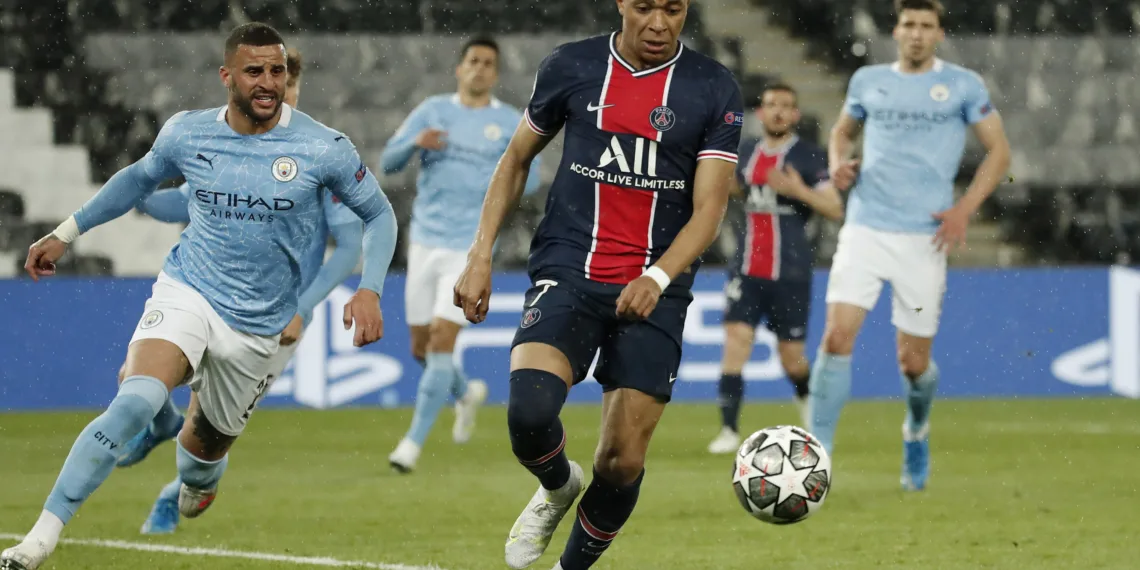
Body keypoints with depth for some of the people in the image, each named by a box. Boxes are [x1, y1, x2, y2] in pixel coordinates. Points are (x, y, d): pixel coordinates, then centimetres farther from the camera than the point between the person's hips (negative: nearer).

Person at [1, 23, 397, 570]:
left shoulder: (323, 148, -10)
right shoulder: (186, 134, -3)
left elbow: (378, 214, 3)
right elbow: (140, 177, 18)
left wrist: (369, 290, -12)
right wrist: (66, 232, 19)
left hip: (258, 326, 1)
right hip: (185, 294, -1)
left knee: (209, 439, 14)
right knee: (136, 401, -27)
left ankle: (196, 487, 55)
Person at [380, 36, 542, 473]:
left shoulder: (510, 122, 5)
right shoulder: (432, 111, 9)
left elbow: (530, 179, 6)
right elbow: (388, 163, 5)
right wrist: (415, 143, -16)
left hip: (470, 245, -3)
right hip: (425, 241, 3)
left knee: (442, 340, -15)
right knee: (421, 347, 8)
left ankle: (414, 441, -10)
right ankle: (466, 394, 39)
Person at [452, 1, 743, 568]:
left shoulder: (714, 90, -1)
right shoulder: (570, 67, 3)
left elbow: (708, 210, -6)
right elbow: (516, 160, 16)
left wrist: (657, 278, -23)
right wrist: (480, 255, 7)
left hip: (653, 294, 0)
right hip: (567, 274, 0)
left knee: (621, 463, -4)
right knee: (530, 410, -26)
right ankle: (557, 488, 8)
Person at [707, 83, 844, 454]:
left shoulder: (808, 157, -5)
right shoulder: (746, 153, 10)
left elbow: (835, 210, -11)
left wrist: (799, 190, -24)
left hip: (790, 271, -3)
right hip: (747, 269, 3)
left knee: (791, 356, 5)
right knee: (736, 339, -13)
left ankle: (805, 396, 39)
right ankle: (729, 430, -13)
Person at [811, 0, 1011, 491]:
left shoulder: (963, 86, 3)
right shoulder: (868, 81, 10)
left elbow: (998, 150, 6)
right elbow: (843, 129, 27)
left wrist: (965, 208, -7)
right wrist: (838, 164, 4)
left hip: (924, 238, -1)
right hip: (864, 229, 1)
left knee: (914, 362, 3)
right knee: (837, 336, -16)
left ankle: (916, 432, 36)